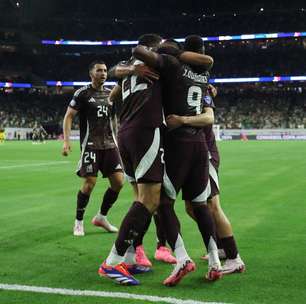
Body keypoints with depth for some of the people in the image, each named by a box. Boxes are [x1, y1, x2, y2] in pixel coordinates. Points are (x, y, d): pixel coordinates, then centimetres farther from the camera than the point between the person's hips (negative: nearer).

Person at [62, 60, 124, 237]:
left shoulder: (110, 94, 13)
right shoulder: (83, 93, -3)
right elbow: (69, 116, -4)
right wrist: (66, 141, -14)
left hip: (110, 144, 6)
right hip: (90, 144, -5)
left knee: (118, 182, -1)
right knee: (90, 183, -11)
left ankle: (101, 217, 18)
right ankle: (79, 222, 9)